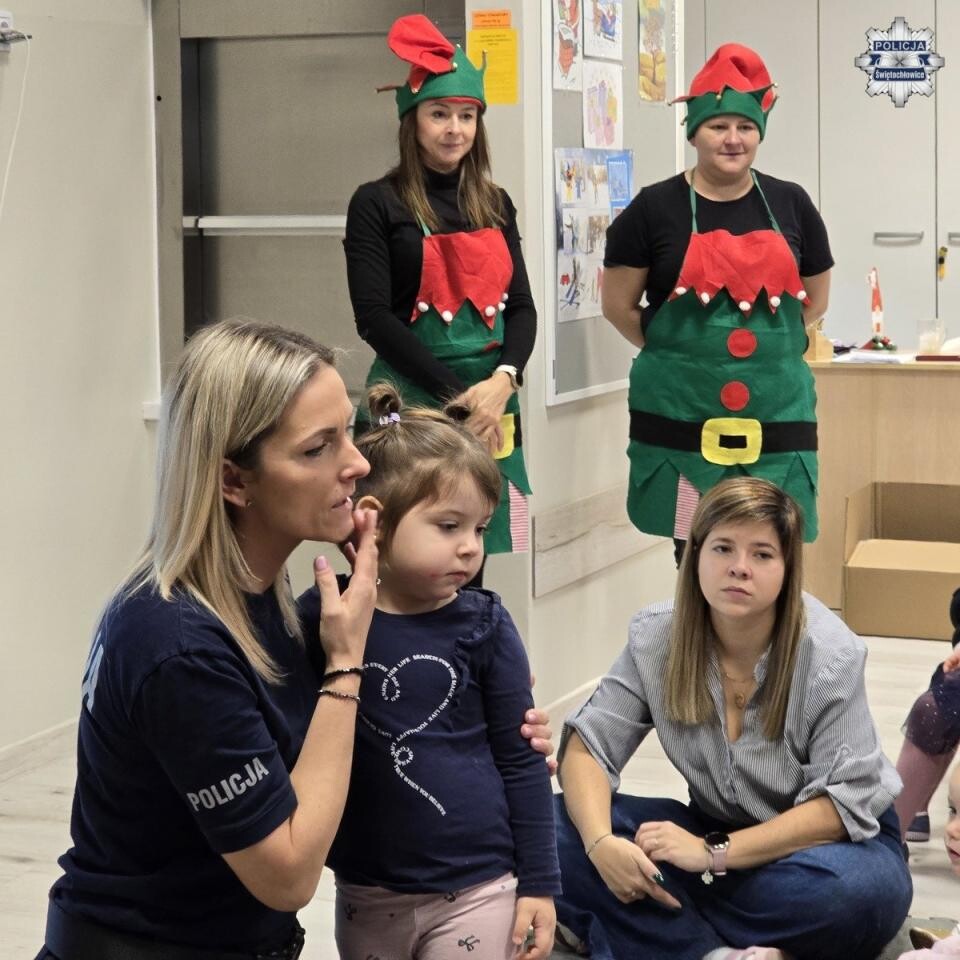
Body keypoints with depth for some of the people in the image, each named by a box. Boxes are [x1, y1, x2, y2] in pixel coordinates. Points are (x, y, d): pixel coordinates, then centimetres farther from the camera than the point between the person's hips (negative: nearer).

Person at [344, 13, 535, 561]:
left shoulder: (495, 204, 13)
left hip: (492, 405, 5)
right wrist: (455, 393, -14)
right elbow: (374, 316, -9)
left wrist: (502, 379, -10)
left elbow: (521, 306, 9)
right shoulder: (378, 204, -2)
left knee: (493, 545, 5)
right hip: (411, 405, -4)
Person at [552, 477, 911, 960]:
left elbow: (842, 805, -22)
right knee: (559, 828, -18)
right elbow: (588, 744, -11)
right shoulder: (656, 636, -9)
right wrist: (601, 842, -32)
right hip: (718, 827, 4)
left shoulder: (829, 655, -19)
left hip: (825, 839, -4)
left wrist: (714, 852, -30)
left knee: (863, 891, -39)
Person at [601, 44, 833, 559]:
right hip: (682, 418, -2)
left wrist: (770, 349, 13)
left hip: (776, 416, 2)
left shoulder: (790, 204, 7)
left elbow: (815, 299, 20)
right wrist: (679, 356, 9)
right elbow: (618, 305, 5)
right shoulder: (656, 207, -1)